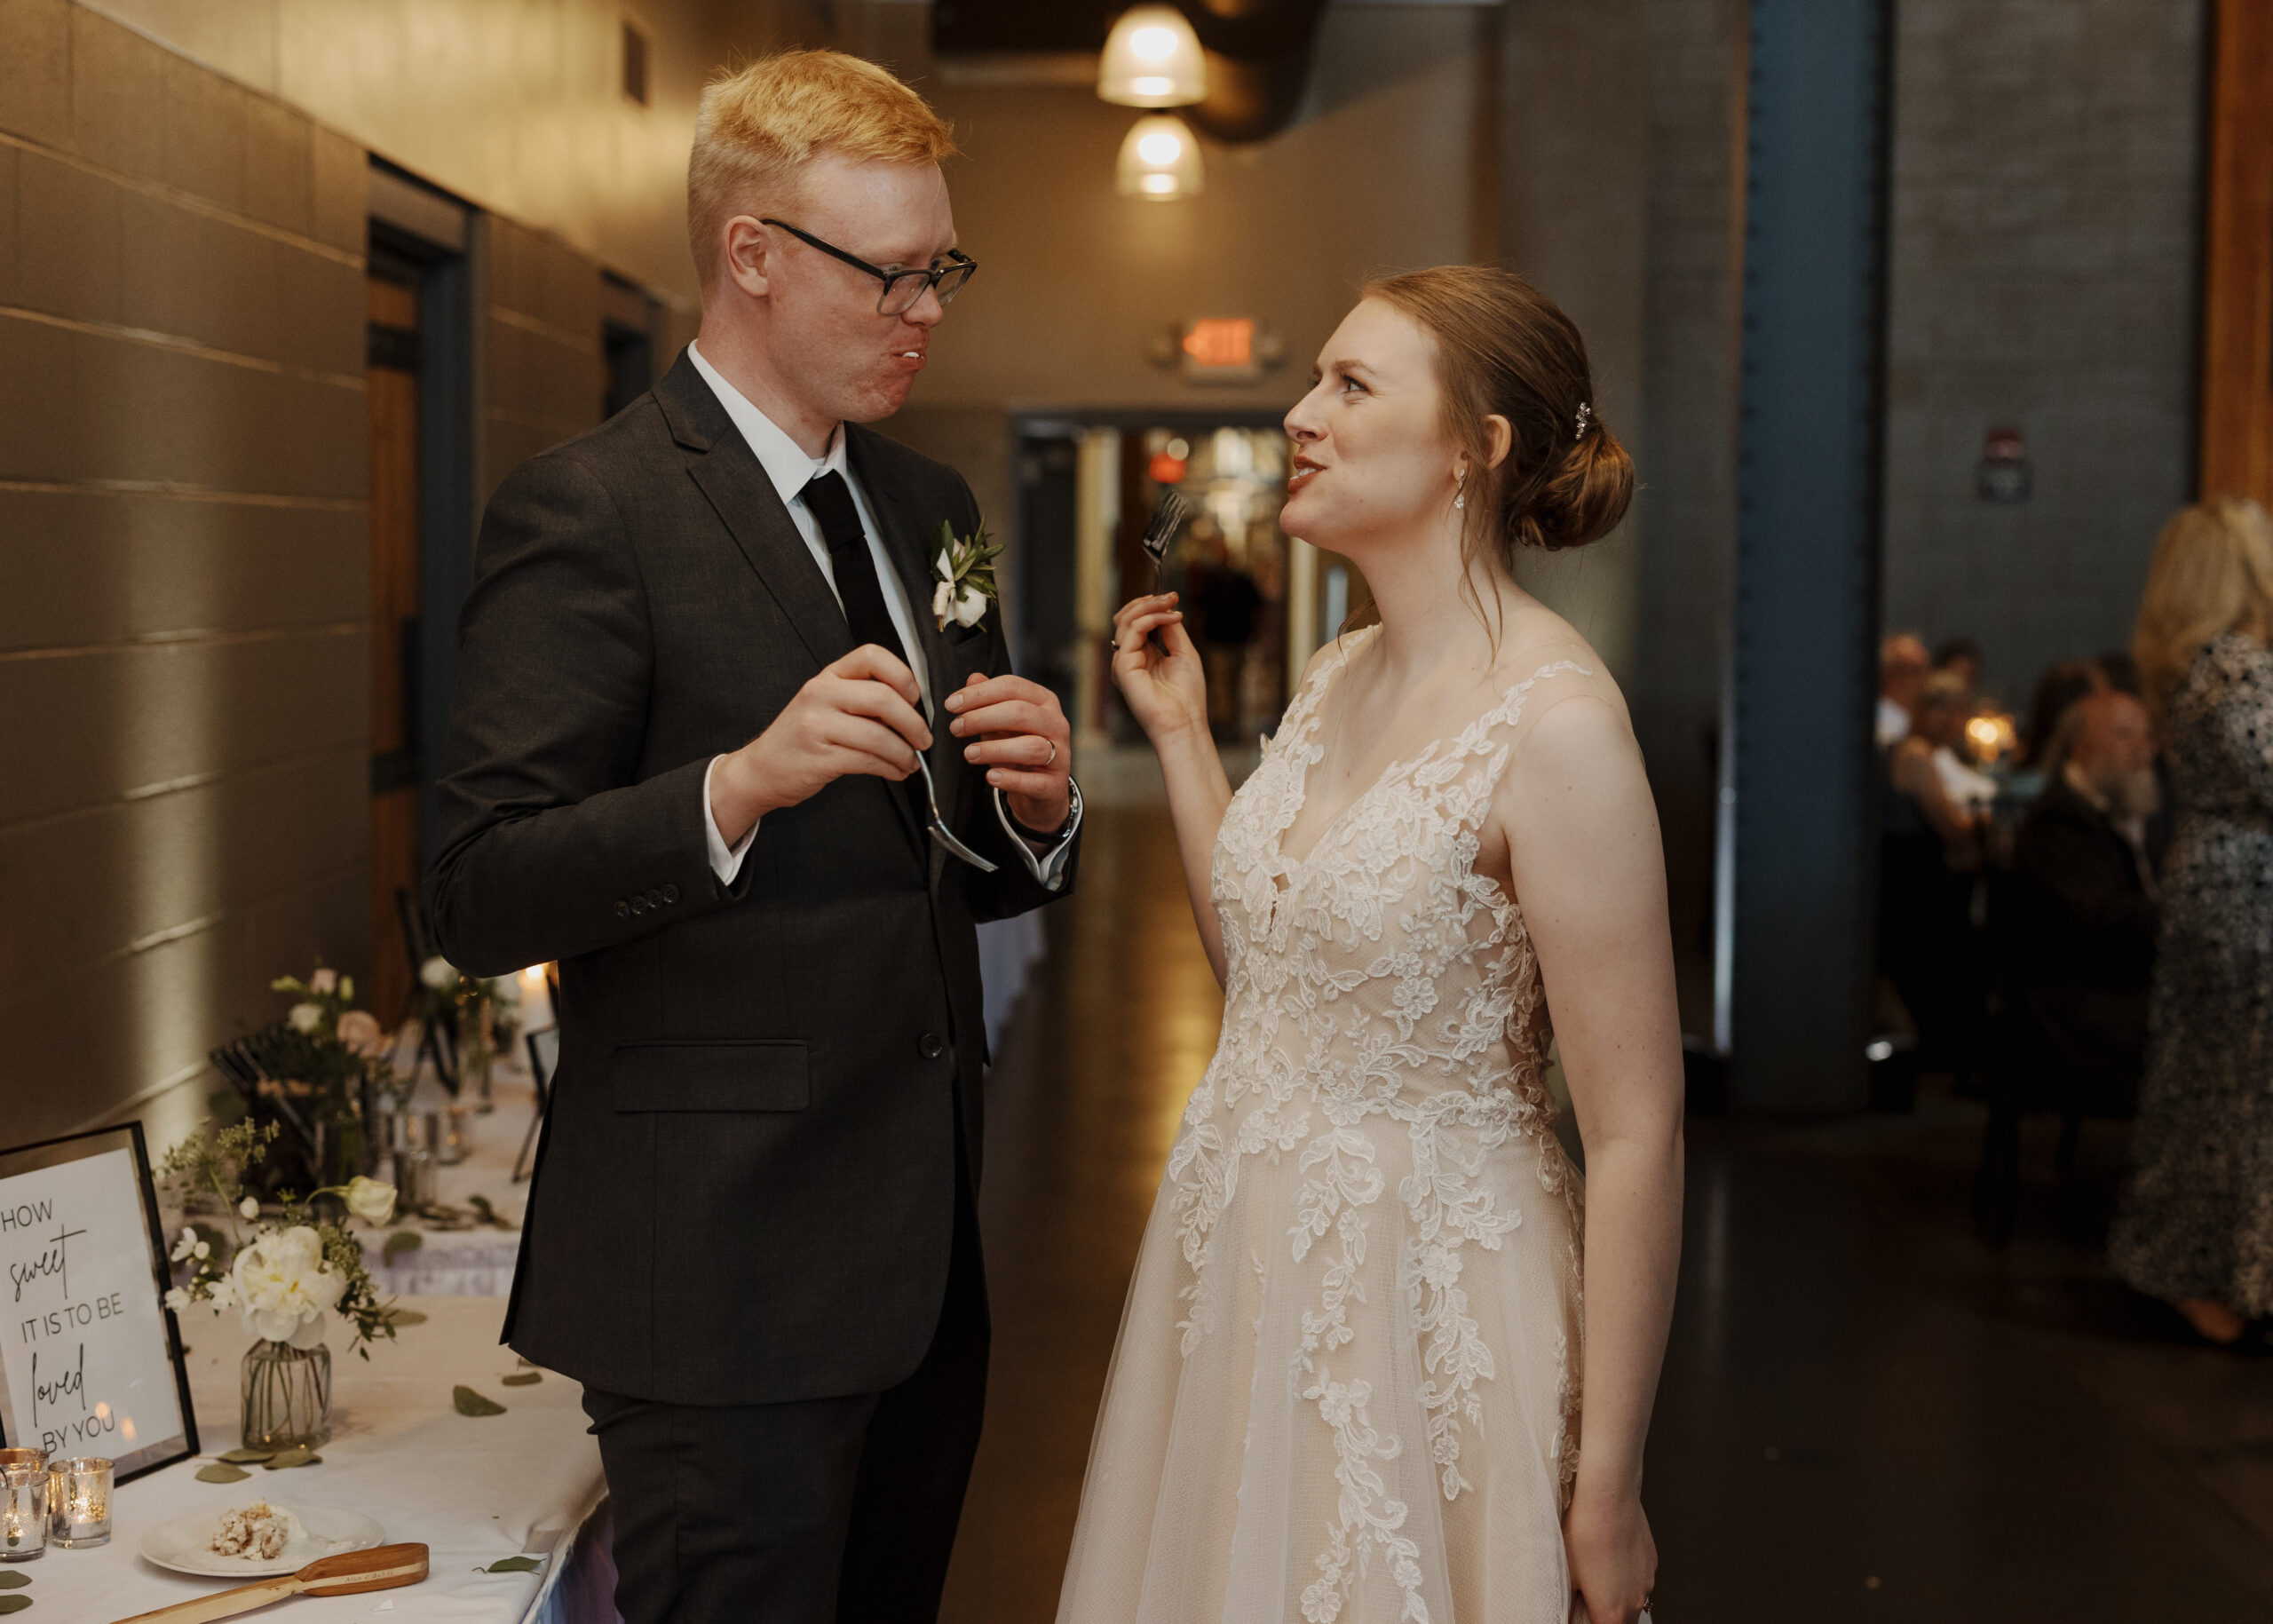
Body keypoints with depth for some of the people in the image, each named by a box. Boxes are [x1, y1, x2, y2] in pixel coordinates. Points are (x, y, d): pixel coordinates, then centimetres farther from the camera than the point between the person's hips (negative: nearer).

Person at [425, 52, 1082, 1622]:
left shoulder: (930, 506, 13)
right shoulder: (588, 510, -11)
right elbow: (482, 897, -17)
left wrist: (1036, 805, -4)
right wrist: (742, 783, -30)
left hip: (925, 1255, 8)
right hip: (728, 1265, -7)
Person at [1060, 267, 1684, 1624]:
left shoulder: (1554, 723, -20)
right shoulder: (1339, 674, 4)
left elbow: (1636, 1133, -19)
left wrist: (1609, 1491, -17)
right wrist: (1181, 734, 9)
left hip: (1421, 1295, -8)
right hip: (1242, 1268, 8)